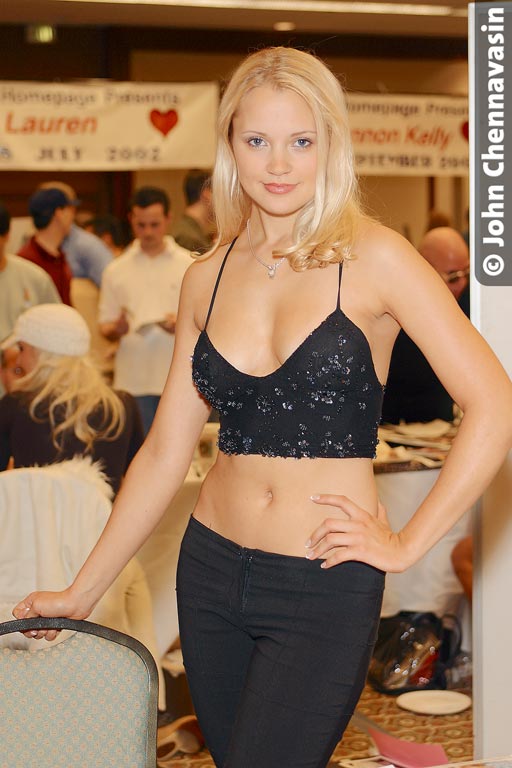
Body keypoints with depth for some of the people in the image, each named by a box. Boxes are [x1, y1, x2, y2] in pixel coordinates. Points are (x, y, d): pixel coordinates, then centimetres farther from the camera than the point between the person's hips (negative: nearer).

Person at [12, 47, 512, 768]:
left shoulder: (371, 257, -8)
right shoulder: (207, 278, 5)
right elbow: (165, 451, 9)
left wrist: (407, 543, -10)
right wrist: (81, 591, 9)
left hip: (326, 588, -4)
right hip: (212, 572, 5)